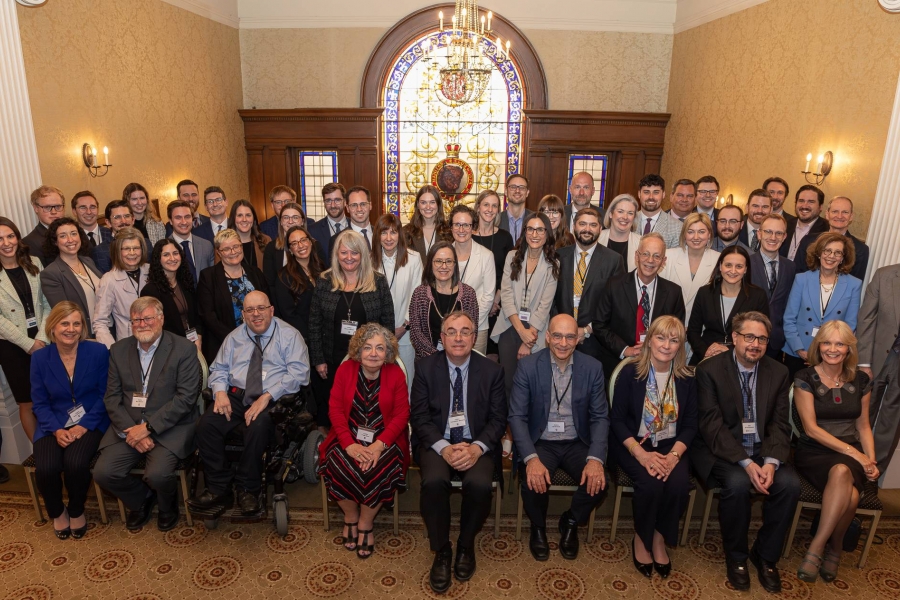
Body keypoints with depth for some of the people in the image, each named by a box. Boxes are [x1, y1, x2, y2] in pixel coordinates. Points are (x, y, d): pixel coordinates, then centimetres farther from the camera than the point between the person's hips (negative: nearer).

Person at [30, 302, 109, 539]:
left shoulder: (98, 352, -6)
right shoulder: (39, 358, 1)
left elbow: (104, 394, -3)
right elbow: (40, 402, 3)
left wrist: (84, 426, -14)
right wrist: (57, 430, -13)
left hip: (89, 422, -2)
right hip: (54, 425, 2)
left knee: (76, 463, -29)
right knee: (46, 468, -24)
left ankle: (76, 511, 5)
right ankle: (57, 512, 11)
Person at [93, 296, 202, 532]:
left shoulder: (184, 349, -8)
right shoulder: (119, 350, 7)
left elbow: (186, 397, -13)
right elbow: (112, 397, 5)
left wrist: (147, 427, -18)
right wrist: (130, 430, -11)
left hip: (170, 426, -4)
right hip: (127, 426, 5)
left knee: (157, 474, -25)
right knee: (103, 472, -14)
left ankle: (167, 506, 13)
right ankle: (141, 500, 19)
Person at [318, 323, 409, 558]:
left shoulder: (396, 374, -6)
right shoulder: (345, 369, -2)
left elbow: (401, 415, -7)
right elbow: (335, 409, -5)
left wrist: (379, 445, -21)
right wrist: (349, 444, -18)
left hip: (384, 439, -1)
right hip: (349, 436, 2)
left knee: (380, 470, -28)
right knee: (336, 465, -25)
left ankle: (366, 524, -1)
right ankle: (350, 516, 3)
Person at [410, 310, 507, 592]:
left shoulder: (492, 370, 0)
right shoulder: (425, 367, -1)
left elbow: (498, 419, 0)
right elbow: (419, 416, -3)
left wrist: (477, 448, -18)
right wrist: (443, 448, -19)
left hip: (477, 445, 0)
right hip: (437, 442, 0)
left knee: (479, 484, -29)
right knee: (433, 481, -30)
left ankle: (466, 545, 2)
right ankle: (441, 550, -4)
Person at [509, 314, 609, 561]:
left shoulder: (593, 367, -4)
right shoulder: (527, 366, -10)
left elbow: (600, 417, -2)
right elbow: (517, 416, -11)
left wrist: (595, 458, -19)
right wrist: (531, 458, -26)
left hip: (577, 443, 2)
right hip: (540, 442, -2)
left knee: (597, 481, -23)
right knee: (533, 482, -28)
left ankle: (570, 523, 12)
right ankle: (538, 527, 9)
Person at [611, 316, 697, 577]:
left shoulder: (687, 378, 1)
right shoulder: (631, 372, -8)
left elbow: (690, 424, 3)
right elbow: (617, 419, -7)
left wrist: (674, 455, -15)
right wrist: (641, 454, -20)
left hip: (671, 446, 3)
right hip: (634, 444, -2)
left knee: (679, 484, -25)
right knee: (650, 484, -28)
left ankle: (659, 538, 2)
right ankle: (641, 539, 0)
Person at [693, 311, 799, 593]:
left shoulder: (779, 372, 4)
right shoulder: (709, 369, -9)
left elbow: (779, 424, 0)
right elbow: (712, 424, -14)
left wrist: (771, 462, -17)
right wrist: (746, 463, -24)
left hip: (763, 450, 4)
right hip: (722, 449, -4)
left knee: (790, 484, -22)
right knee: (737, 483, -30)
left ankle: (765, 554, 2)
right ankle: (736, 556, -3)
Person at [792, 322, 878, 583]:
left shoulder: (861, 380, 9)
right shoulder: (805, 378, -4)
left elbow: (863, 426, 15)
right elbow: (810, 428, -8)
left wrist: (870, 460, -2)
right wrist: (853, 452, -14)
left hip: (851, 455, 3)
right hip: (814, 453, -3)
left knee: (842, 473, -34)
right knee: (847, 489, -35)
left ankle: (817, 547, -17)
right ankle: (832, 547, -15)